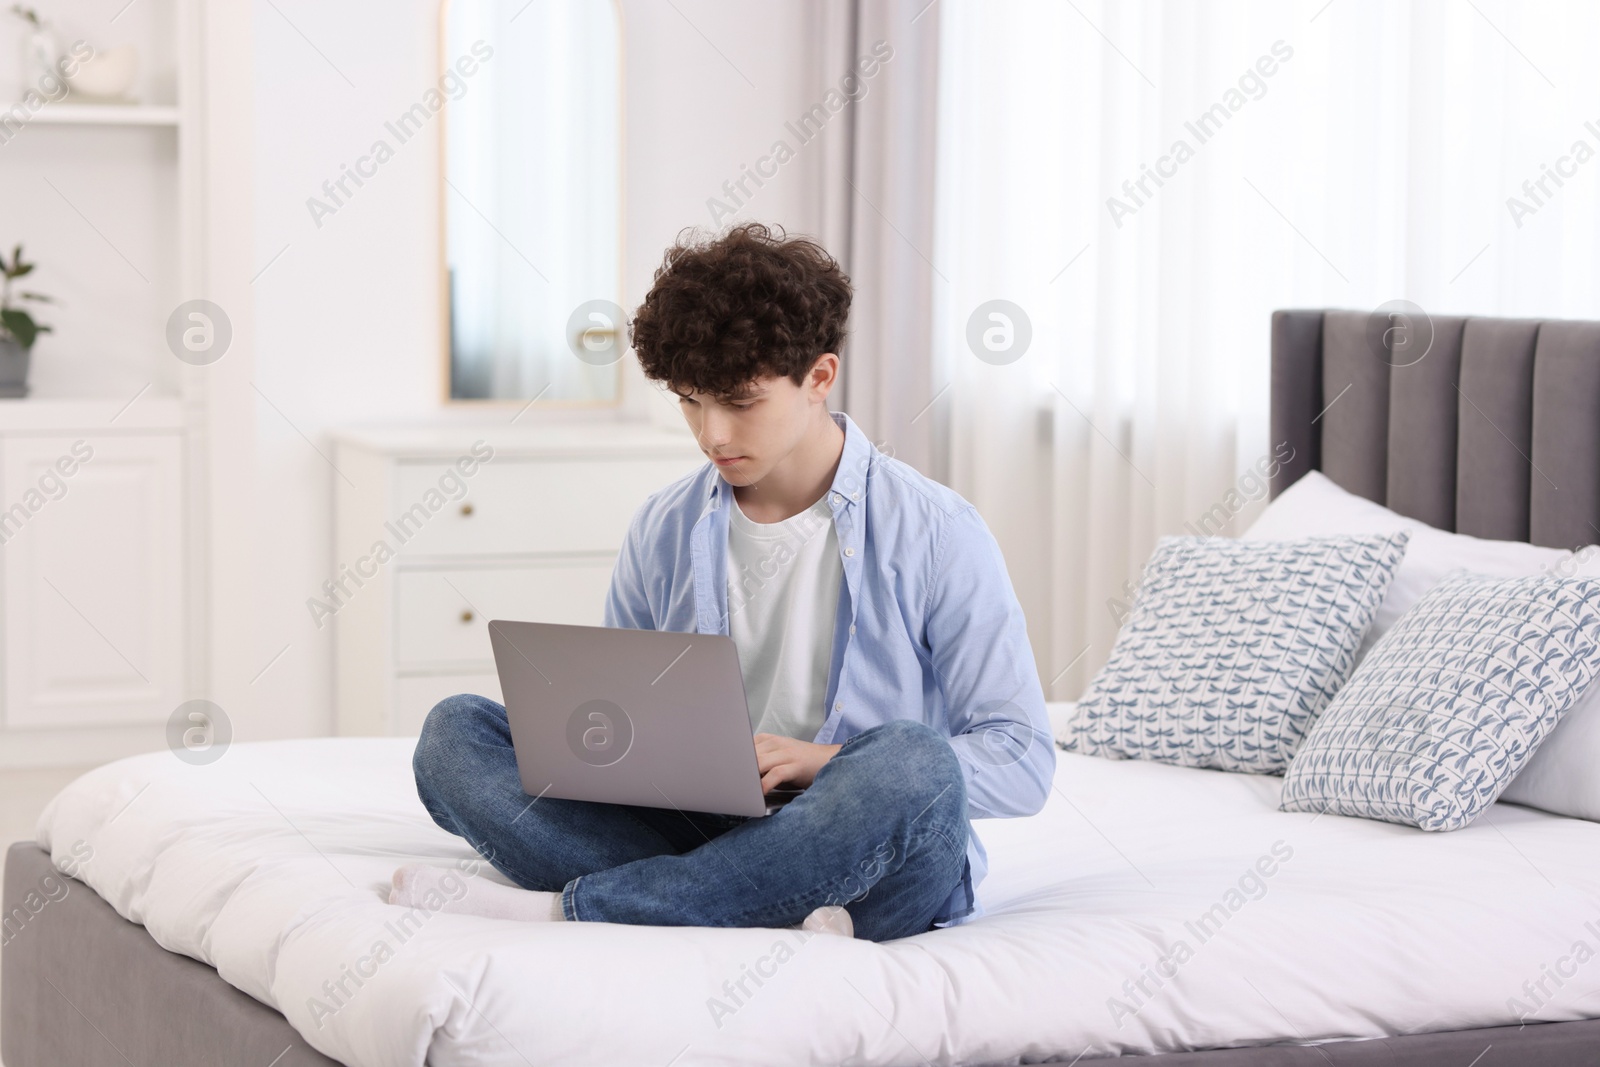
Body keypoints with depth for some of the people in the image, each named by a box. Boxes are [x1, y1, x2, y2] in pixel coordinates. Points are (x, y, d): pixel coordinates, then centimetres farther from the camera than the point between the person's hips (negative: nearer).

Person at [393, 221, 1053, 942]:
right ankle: (768, 917, -31)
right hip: (697, 834, 4)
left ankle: (557, 909, -30)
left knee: (912, 762, -38)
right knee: (455, 730, -11)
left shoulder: (934, 533, -3)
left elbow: (1023, 762, -6)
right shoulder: (664, 530, 10)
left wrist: (830, 761, -19)